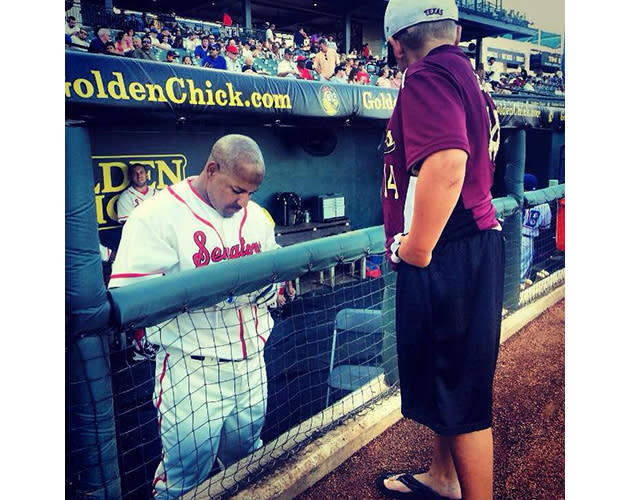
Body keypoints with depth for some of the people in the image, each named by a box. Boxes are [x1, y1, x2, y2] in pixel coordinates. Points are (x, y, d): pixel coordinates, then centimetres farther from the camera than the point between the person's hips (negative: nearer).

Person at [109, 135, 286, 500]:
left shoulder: (257, 216, 9)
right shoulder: (158, 214, -11)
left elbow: (274, 283, 16)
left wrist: (269, 285, -9)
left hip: (250, 361, 6)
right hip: (191, 367, -5)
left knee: (248, 454, 18)